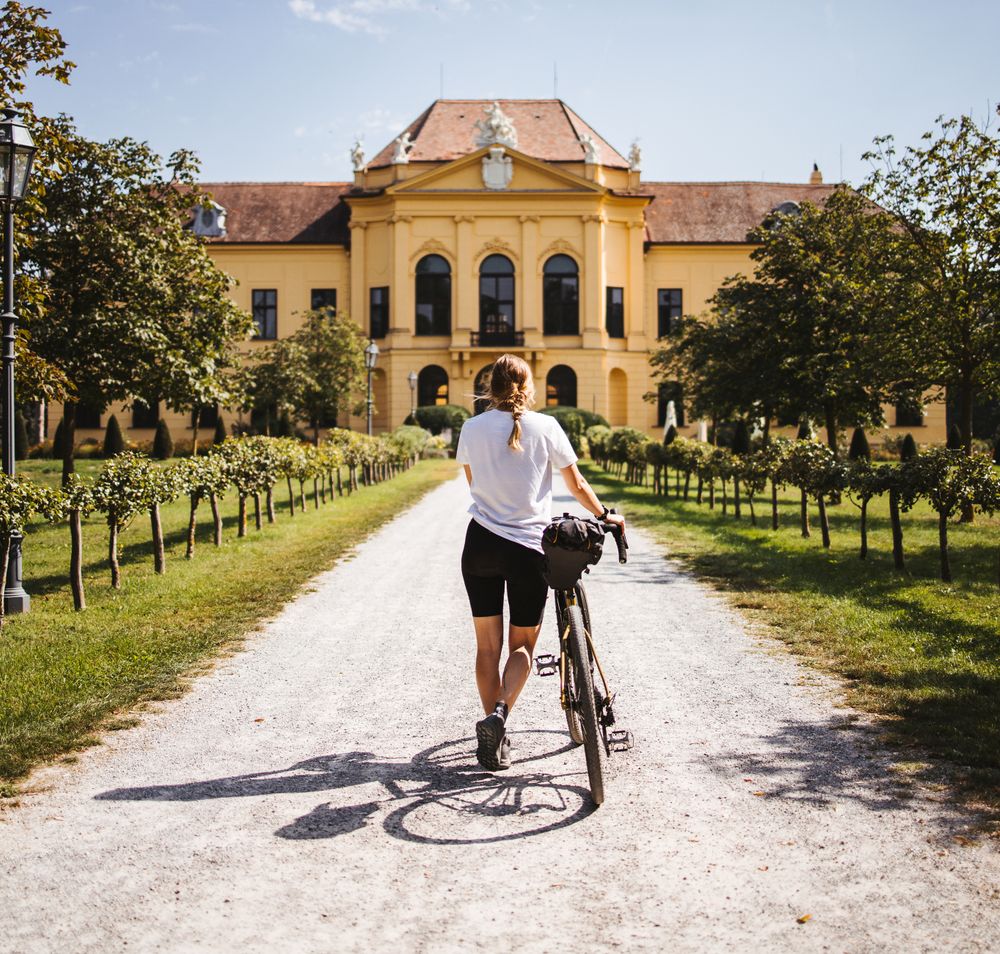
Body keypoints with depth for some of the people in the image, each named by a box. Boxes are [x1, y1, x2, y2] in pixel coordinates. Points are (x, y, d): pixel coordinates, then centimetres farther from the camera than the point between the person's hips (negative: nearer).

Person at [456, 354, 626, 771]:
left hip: (481, 545, 2)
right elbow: (577, 485, 3)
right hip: (529, 549, -2)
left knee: (487, 645, 11)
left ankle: (494, 739, 14)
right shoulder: (545, 427, -4)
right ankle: (499, 713, -12)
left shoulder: (472, 429, 1)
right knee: (522, 645, 12)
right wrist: (604, 515, 21)